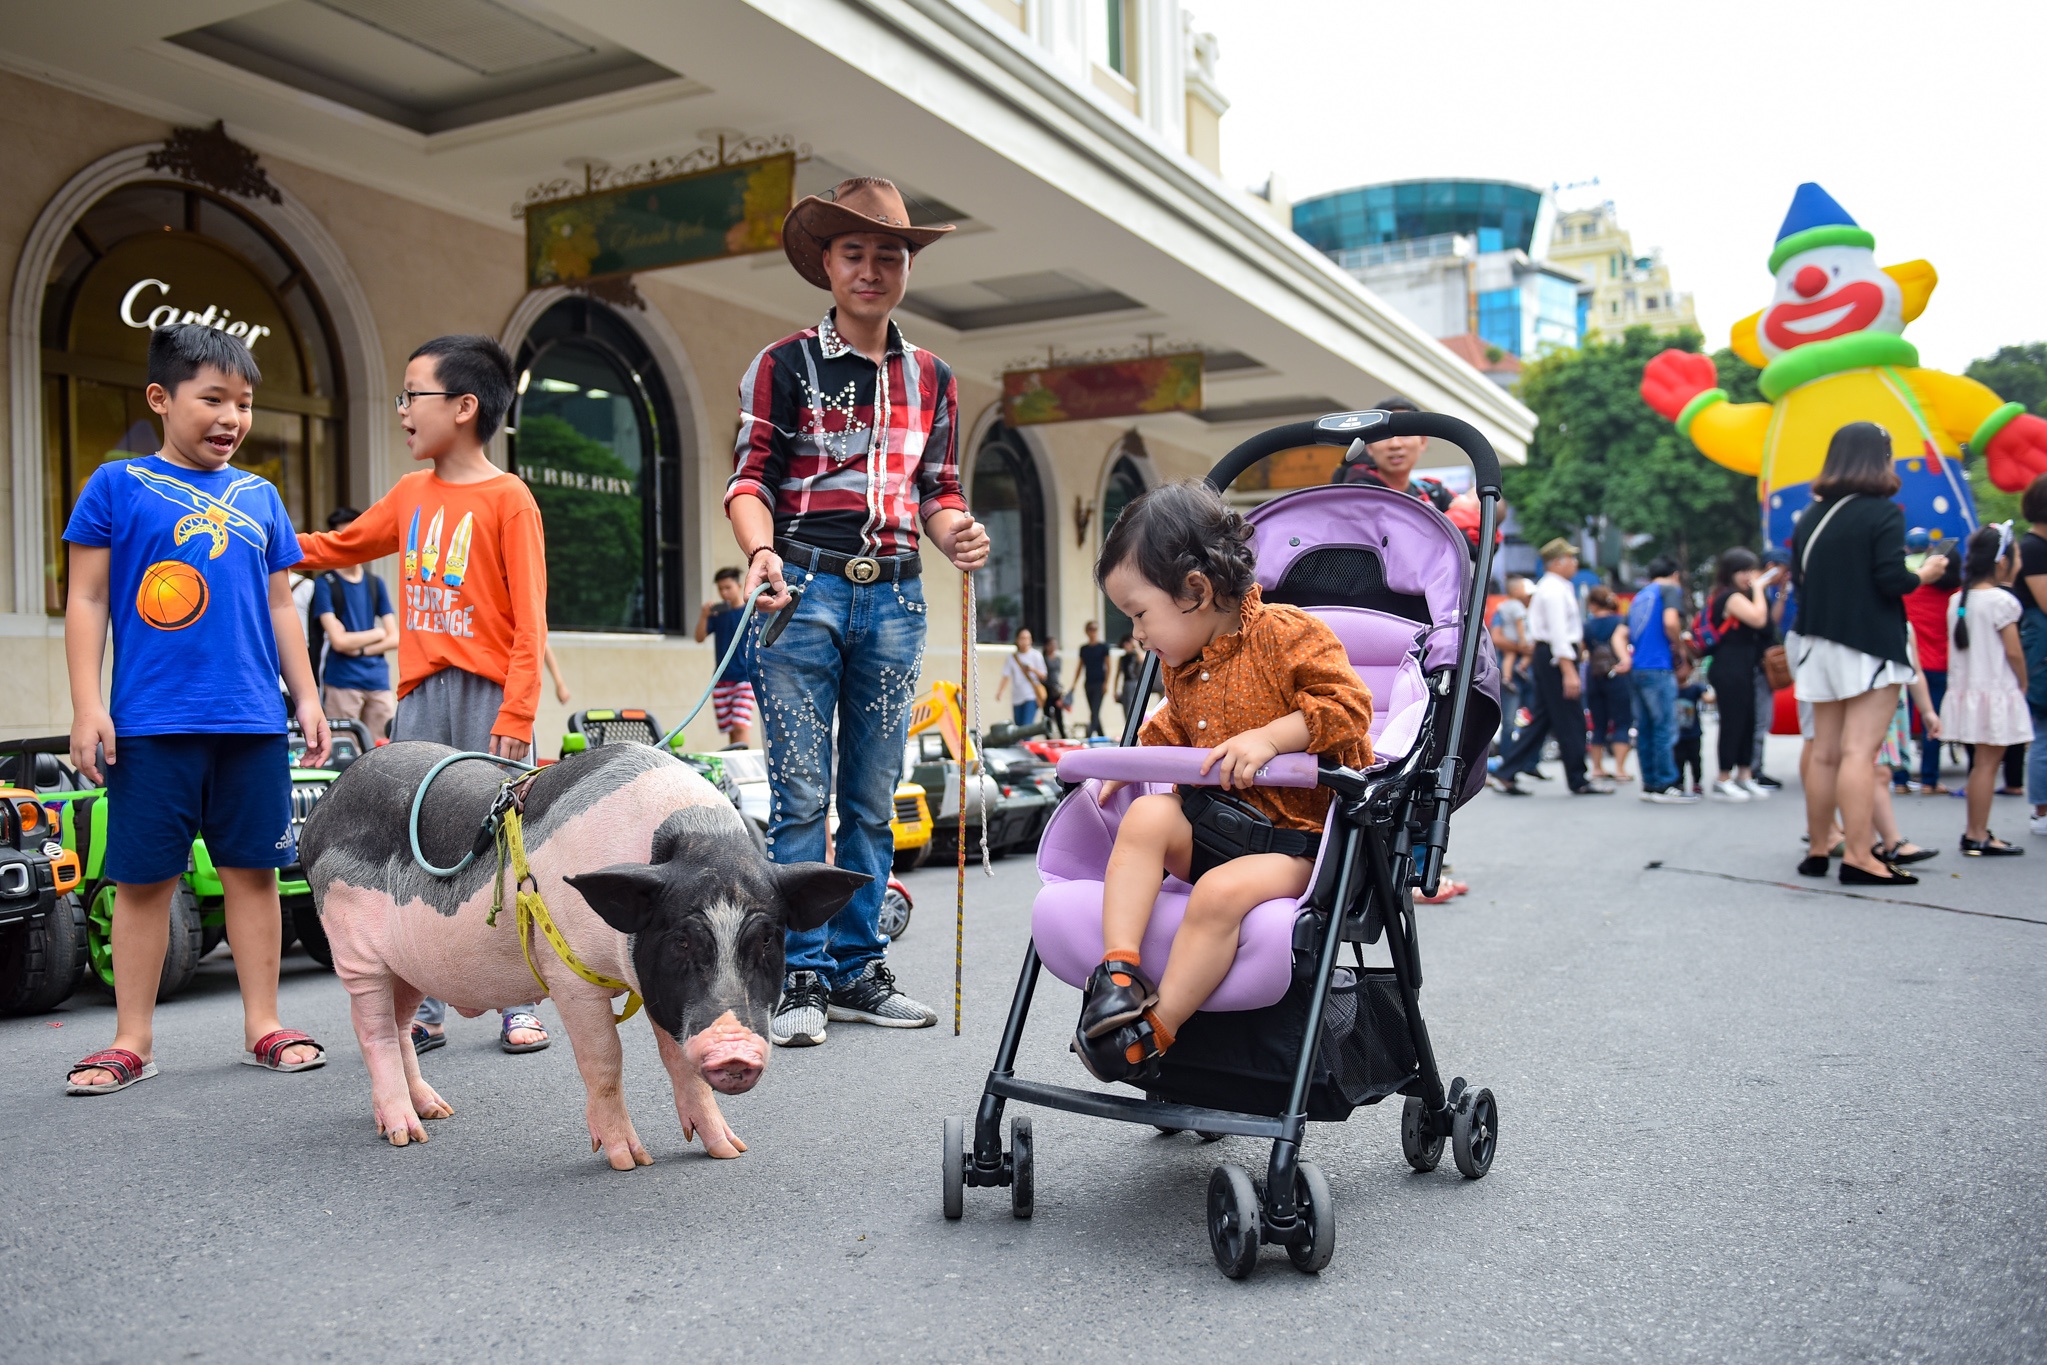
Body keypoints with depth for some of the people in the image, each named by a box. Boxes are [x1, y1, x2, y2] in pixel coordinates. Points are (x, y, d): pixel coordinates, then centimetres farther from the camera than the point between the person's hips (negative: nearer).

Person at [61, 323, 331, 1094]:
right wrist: (87, 706, -5)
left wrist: (307, 698, 11)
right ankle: (132, 1042, 15)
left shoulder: (259, 497, 12)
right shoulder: (118, 486, 2)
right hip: (150, 723, -3)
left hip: (252, 721, 3)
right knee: (143, 878, 4)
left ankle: (263, 1025, 17)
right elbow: (87, 601, 1)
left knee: (253, 870, 7)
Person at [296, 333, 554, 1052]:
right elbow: (340, 546, 29)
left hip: (486, 698, -6)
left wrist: (517, 711, -17)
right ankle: (423, 1009, 14)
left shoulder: (509, 498, -6)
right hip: (420, 697, 6)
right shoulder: (411, 493, 13)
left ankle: (517, 1004, 12)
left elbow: (530, 617, -11)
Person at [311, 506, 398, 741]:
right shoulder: (324, 584, 0)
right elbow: (338, 640, -8)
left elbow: (395, 638, 8)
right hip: (342, 682, -4)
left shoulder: (375, 583, 13)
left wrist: (359, 648, -5)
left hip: (378, 679, 4)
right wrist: (377, 634, 4)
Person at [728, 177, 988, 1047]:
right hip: (805, 590, -4)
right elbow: (750, 478, 0)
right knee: (802, 795, -5)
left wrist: (958, 538, -5)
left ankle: (857, 969, 16)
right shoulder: (784, 365, 4)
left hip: (894, 598, 4)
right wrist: (761, 551, -19)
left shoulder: (932, 378, 16)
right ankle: (799, 978, 3)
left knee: (873, 797, 7)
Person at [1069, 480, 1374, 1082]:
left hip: (1293, 841, -7)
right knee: (1147, 815, -22)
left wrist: (1270, 737, -27)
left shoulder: (1287, 633, -9)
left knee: (1222, 891, -33)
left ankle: (1153, 1034, -21)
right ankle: (1119, 966, -28)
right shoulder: (1182, 670, 15)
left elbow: (1349, 705, -17)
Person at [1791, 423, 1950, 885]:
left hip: (1820, 643, 6)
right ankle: (1859, 856, -11)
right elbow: (1891, 579, -15)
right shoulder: (1883, 512, -9)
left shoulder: (1812, 516, 9)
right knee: (1859, 751, -9)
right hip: (1869, 645, -6)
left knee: (1824, 752, 10)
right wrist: (1924, 575, 4)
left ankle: (1817, 849, 15)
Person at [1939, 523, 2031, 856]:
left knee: (1982, 763, 14)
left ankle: (1975, 833, 17)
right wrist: (2022, 683, 2)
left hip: (1965, 690, 7)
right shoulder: (2001, 601, -13)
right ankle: (1978, 837, -1)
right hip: (1996, 692, -7)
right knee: (1987, 763, -4)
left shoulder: (1957, 600, 8)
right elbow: (2013, 652, -12)